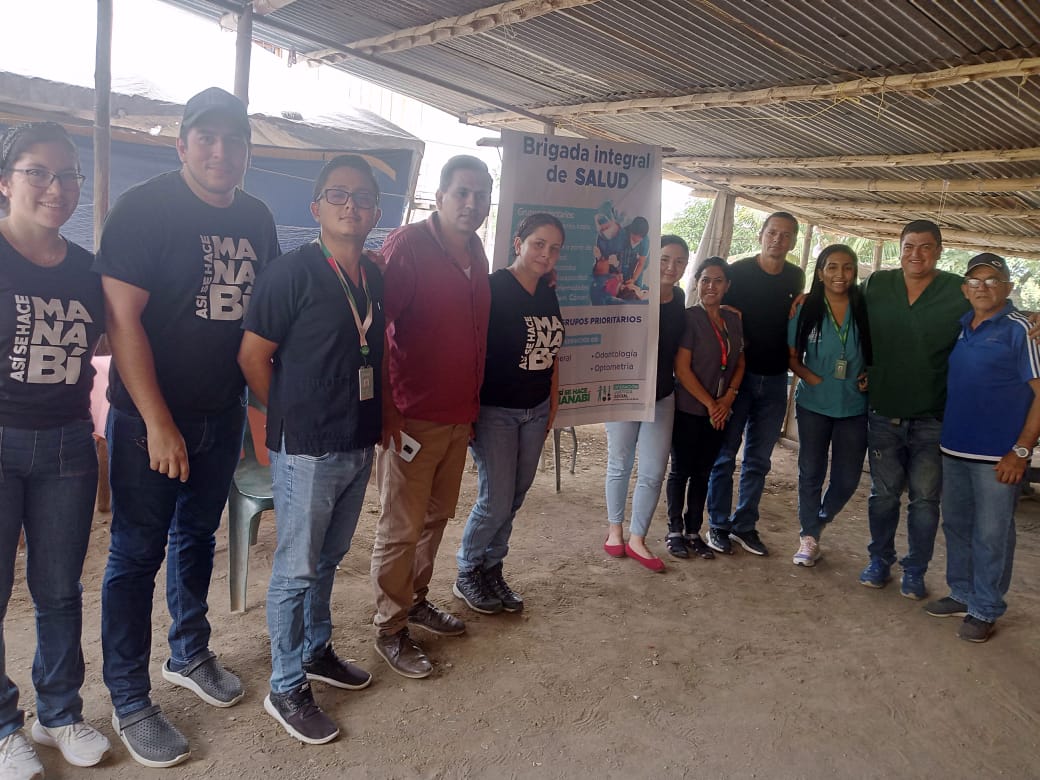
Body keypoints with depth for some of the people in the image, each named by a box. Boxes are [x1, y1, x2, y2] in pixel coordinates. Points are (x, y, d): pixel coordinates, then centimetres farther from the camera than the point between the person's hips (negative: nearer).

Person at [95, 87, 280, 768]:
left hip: (222, 416, 6)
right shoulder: (144, 208, -13)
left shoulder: (257, 219, 5)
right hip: (149, 419, -5)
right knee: (137, 556, 4)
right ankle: (130, 703, 20)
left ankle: (190, 655, 40)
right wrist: (158, 423, -19)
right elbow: (122, 319, -17)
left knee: (197, 539, 20)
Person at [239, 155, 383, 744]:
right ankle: (287, 688, 21)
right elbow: (253, 354, -11)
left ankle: (316, 650, 41)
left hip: (360, 445, 7)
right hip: (307, 450, -6)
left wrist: (375, 421, 11)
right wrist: (292, 416, -2)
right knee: (296, 569, 5)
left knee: (329, 559, 21)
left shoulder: (375, 278, 7)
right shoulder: (292, 272, -13)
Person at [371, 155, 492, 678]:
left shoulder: (476, 253, 10)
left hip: (459, 415, 7)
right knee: (401, 529, 3)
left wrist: (473, 403, 17)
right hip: (413, 418, -7)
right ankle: (390, 629, 18)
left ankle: (416, 600, 36)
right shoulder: (408, 245, -12)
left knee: (436, 517, 18)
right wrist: (386, 412, -20)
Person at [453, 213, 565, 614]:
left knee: (514, 498, 11)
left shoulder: (548, 296, 8)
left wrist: (552, 407, 14)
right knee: (496, 501, -5)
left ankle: (491, 571, 27)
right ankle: (466, 576, 17)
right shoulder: (492, 288, -13)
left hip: (535, 412, 7)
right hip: (495, 411, -6)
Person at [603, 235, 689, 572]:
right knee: (620, 466, 11)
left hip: (662, 397, 4)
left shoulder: (679, 299, 2)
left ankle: (637, 540, 18)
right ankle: (615, 529, 30)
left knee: (653, 473, 4)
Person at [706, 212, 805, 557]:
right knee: (724, 454, 3)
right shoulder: (738, 271, -6)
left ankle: (744, 525, 23)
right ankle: (718, 525, 15)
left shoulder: (796, 278, 7)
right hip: (738, 374, -4)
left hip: (774, 379, 4)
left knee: (759, 459, 11)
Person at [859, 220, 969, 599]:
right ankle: (879, 562, 29)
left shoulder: (961, 293, -6)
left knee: (925, 499, 6)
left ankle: (915, 572, 22)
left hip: (932, 419, -2)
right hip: (883, 415, 2)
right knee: (883, 494, 12)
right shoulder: (876, 285, 1)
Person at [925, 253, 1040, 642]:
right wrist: (945, 433, 12)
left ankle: (985, 610, 17)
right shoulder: (959, 327, 9)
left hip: (998, 454, -6)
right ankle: (962, 594, 31)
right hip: (955, 448, 7)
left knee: (991, 535, 4)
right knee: (956, 526, 16)